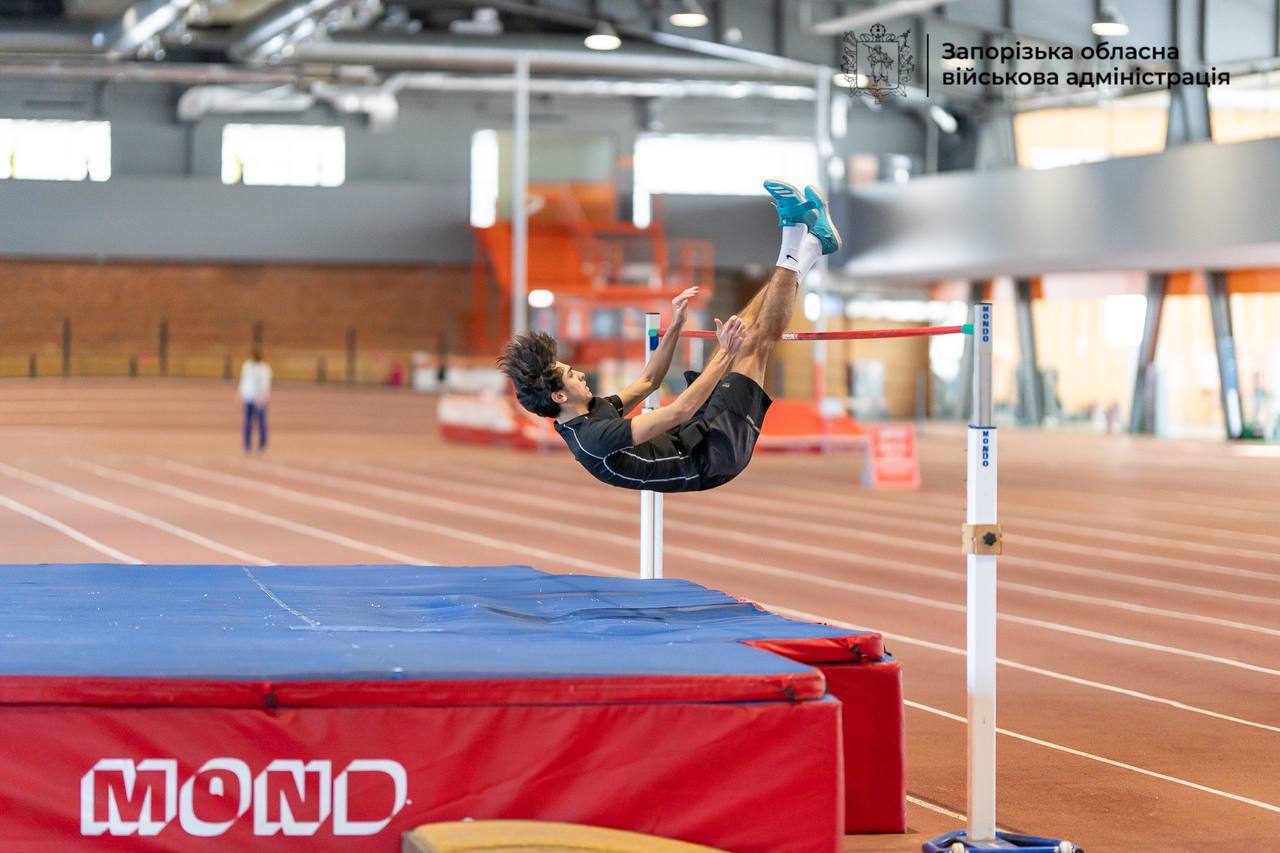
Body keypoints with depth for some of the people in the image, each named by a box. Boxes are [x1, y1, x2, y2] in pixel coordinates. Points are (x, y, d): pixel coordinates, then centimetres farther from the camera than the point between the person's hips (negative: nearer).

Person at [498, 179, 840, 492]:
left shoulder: (592, 412, 2)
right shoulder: (594, 438, -29)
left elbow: (647, 382, 18)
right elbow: (680, 411, -33)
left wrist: (675, 326, 12)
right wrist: (726, 355, -28)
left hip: (697, 435, 9)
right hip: (714, 454, -9)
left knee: (739, 330, 9)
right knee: (756, 340, -13)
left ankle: (811, 246, 11)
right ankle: (796, 242, -1)